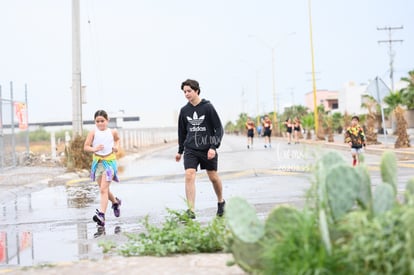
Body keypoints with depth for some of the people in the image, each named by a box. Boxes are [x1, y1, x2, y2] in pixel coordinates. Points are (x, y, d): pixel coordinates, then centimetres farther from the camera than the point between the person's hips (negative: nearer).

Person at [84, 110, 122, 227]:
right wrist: (94, 149, -27)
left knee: (103, 189, -15)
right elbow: (86, 147, -8)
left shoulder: (112, 132, -1)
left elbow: (117, 139, 21)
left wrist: (116, 146, 2)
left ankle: (101, 214, -21)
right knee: (104, 189, 16)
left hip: (109, 162, -3)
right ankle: (115, 202, 44)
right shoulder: (93, 133, -5)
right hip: (97, 162, 3)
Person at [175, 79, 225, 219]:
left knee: (213, 177, 10)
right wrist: (180, 151, 20)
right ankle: (191, 210, -15)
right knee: (189, 175, -15)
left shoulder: (208, 107, -6)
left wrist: (214, 147, -16)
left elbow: (219, 129, -5)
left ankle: (221, 202, 35)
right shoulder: (184, 110, 5)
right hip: (190, 150, 2)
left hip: (207, 149, -2)